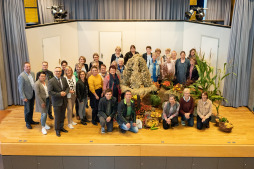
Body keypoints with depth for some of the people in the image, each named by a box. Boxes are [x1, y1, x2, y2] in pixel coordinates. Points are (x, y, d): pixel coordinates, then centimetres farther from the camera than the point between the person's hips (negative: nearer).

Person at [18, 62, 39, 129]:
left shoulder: (32, 73, 4)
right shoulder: (21, 76, -18)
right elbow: (20, 88, -17)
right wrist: (23, 97, -18)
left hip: (33, 94, 7)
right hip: (27, 95, -6)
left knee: (31, 108, 18)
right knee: (27, 110, 5)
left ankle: (31, 120, 33)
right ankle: (27, 123, 20)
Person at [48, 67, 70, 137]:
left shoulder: (64, 79, 3)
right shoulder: (51, 81, -14)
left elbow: (67, 87, 11)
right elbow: (50, 92, -17)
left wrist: (65, 92, -11)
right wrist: (59, 94, -21)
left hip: (64, 101, 5)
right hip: (57, 102, -5)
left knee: (62, 115, 17)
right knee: (57, 116, 4)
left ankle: (61, 127, 34)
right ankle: (57, 130, 21)